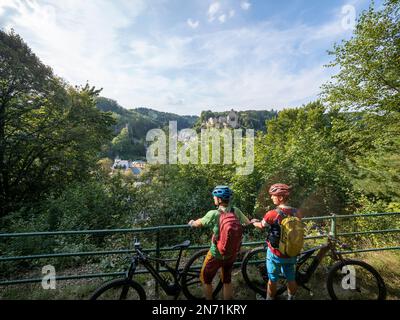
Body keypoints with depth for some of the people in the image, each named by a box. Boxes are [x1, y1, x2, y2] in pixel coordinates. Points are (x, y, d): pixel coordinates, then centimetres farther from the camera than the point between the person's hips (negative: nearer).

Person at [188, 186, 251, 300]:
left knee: (205, 279, 22)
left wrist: (191, 223, 12)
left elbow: (198, 224, -10)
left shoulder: (214, 214, -26)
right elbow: (248, 224, 3)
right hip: (232, 254, 4)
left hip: (217, 255, -4)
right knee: (227, 280, 26)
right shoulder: (236, 211, -13)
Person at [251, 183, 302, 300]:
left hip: (276, 254, -4)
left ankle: (270, 298, 37)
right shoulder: (296, 212, -11)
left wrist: (253, 221, 13)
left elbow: (261, 226, -7)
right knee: (291, 280, 24)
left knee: (272, 280, 18)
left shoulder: (272, 214, -26)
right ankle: (291, 298, 44)